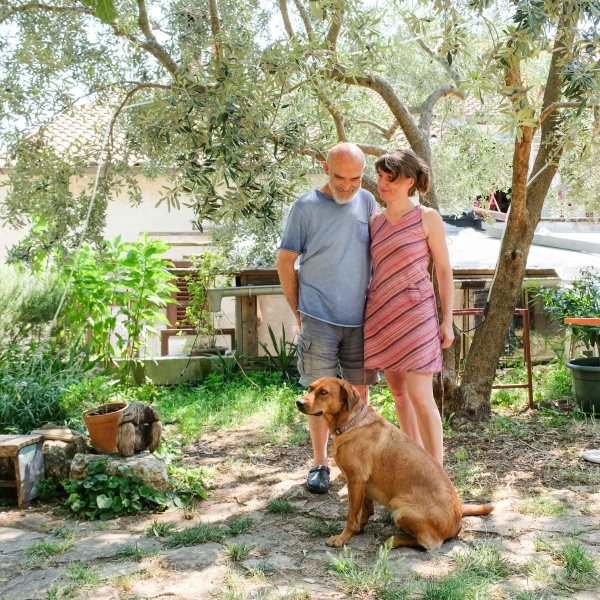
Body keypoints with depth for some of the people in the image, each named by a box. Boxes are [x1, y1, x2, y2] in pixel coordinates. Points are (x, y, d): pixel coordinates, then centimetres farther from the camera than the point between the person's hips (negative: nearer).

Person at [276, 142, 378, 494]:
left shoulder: (367, 202, 5)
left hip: (361, 318, 4)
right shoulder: (306, 207, -6)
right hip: (319, 319, -3)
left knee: (360, 389, 10)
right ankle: (320, 463, 13)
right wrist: (299, 311, 1)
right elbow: (285, 262, 0)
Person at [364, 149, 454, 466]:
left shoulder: (428, 219, -3)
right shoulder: (375, 222, 9)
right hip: (381, 315, 5)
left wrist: (448, 321, -4)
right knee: (398, 393, 10)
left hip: (415, 314, -5)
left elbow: (444, 271, 0)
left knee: (419, 395, -9)